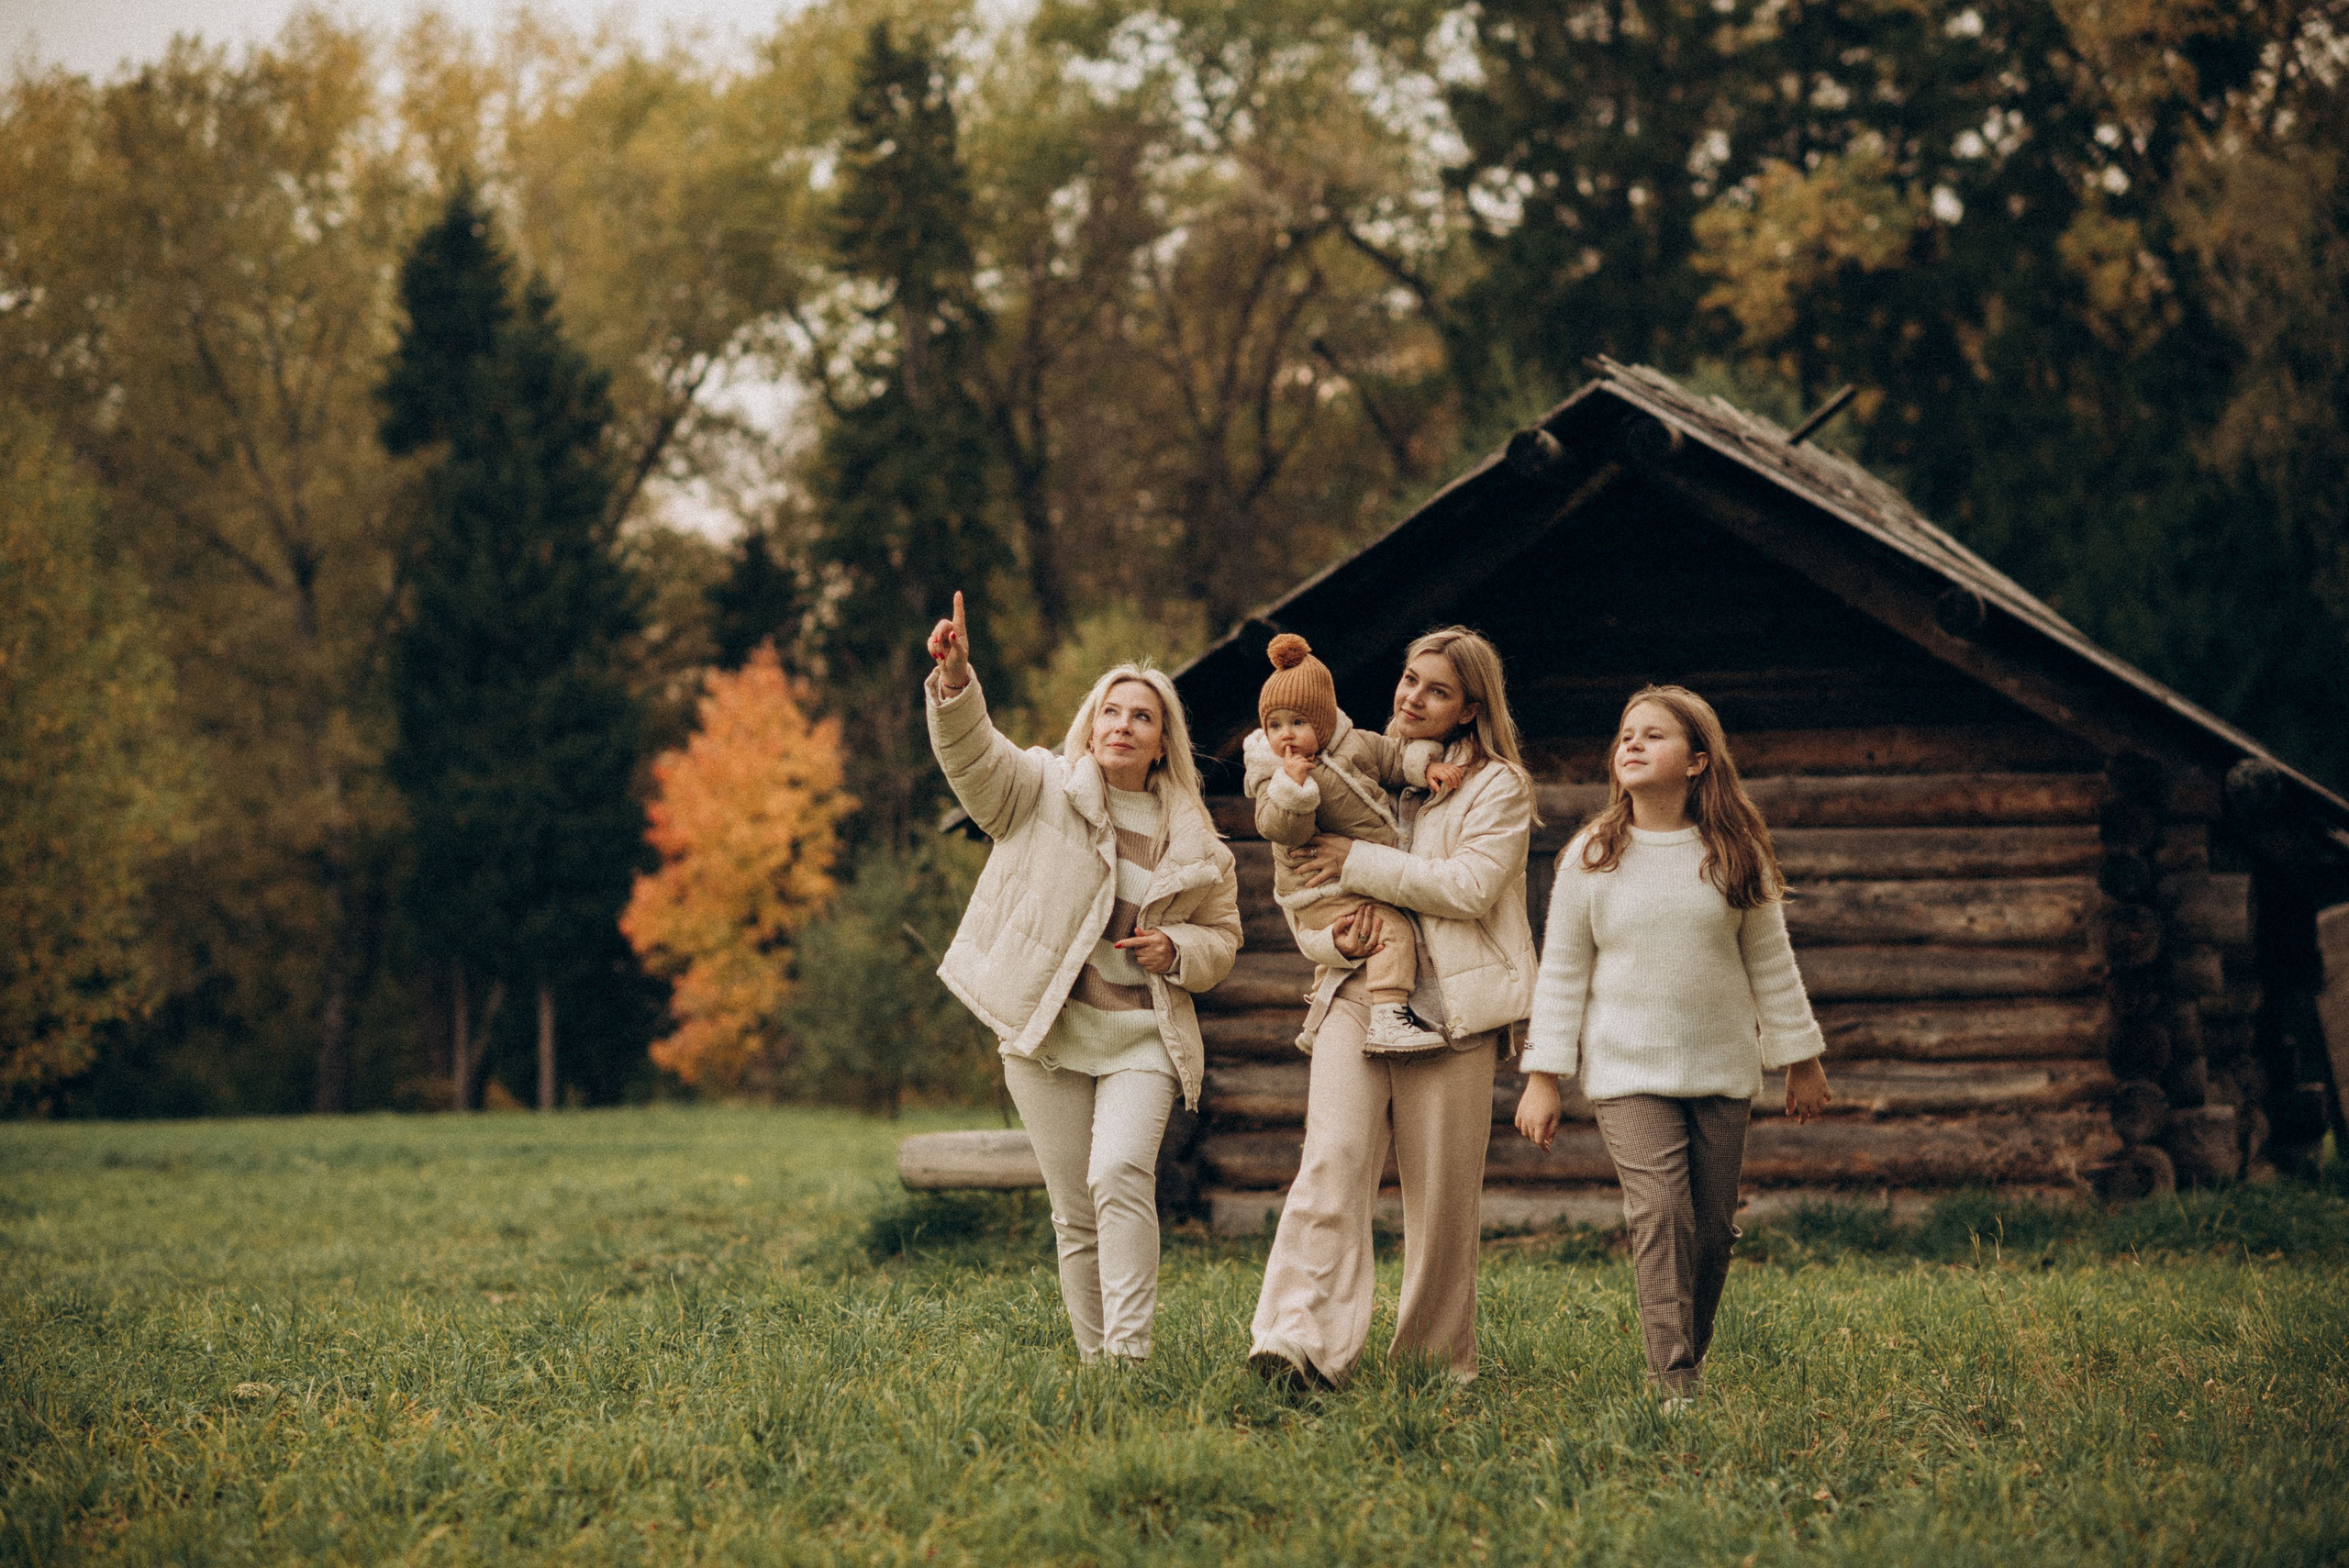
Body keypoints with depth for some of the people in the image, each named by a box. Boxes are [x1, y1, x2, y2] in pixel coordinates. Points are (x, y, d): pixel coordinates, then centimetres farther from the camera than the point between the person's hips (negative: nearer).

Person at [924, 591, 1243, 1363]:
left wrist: (1179, 951, -3)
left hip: (1142, 1037, 0)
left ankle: (1130, 1353, -25)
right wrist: (954, 683, -34)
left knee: (1121, 1176, -22)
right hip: (1047, 1034, 0)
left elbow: (1222, 934, 20)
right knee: (1074, 1213, 2)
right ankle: (1093, 1359, 12)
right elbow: (973, 753, -14)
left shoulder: (1193, 838, 9)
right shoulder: (1043, 790, 3)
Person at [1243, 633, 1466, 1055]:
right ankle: (1387, 1019, -35)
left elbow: (1396, 756, 11)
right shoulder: (1274, 779, -17)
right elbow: (1281, 830, -30)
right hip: (1323, 893, -8)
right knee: (1392, 931, -25)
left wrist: (1427, 767, -7)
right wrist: (1293, 785, -42)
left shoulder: (1356, 745, 0)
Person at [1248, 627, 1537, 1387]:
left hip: (1448, 1007, -2)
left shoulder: (1497, 787, 5)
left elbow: (1470, 886, -12)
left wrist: (1358, 863, -13)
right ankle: (1298, 1342, -29)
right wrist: (1336, 939, -5)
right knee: (1332, 1157, -17)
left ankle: (1438, 1362, 13)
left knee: (1442, 1192, 0)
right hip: (1355, 1000, 3)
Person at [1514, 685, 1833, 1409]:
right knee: (1659, 1214, -16)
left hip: (1722, 1071, 2)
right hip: (1628, 1074, -2)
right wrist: (1542, 1077, -1)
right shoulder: (1591, 858, 0)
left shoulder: (1734, 855, 2)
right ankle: (1675, 1384, -17)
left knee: (1713, 1228, 5)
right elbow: (1562, 972, 3)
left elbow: (1771, 964, 10)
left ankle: (1691, 1357, 25)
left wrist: (1801, 1061, 12)